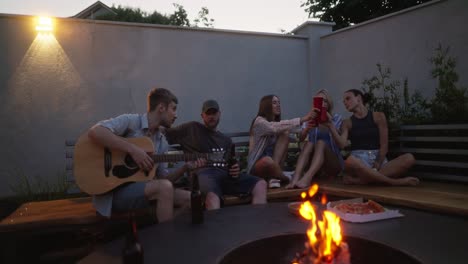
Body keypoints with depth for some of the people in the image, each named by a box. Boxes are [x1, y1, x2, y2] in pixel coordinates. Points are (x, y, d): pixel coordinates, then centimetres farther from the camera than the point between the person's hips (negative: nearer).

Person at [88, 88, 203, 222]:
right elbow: (94, 132, -25)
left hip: (140, 188, 7)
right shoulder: (131, 121, -9)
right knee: (165, 188, -29)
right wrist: (133, 149, -27)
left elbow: (163, 178, 11)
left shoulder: (162, 142, 12)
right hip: (114, 190, -7)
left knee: (188, 197, -7)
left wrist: (185, 167, -4)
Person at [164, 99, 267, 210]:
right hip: (203, 172, -5)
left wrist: (235, 169, 4)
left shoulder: (226, 140, 30)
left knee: (261, 184, -18)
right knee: (212, 197, -41)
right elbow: (163, 134, 16)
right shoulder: (191, 128, 18)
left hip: (225, 173, 5)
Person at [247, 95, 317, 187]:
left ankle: (274, 177, -20)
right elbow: (276, 127, -35)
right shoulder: (259, 121, -14)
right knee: (267, 160, -42)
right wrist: (303, 119, -40)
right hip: (257, 166, -6)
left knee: (285, 134, -15)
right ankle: (287, 179, -10)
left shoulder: (276, 122, 9)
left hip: (274, 162, 7)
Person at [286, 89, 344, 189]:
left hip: (334, 163, -1)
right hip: (315, 163, 2)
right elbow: (300, 139, -9)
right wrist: (307, 129, -32)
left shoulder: (337, 118, 5)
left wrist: (330, 125, -35)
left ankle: (307, 178, -54)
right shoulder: (311, 120, 8)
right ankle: (296, 177, -50)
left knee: (321, 142, -29)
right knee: (309, 144, -27)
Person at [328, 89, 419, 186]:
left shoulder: (378, 116, 10)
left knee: (409, 158, -25)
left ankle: (358, 180, -34)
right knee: (350, 161, -38)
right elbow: (342, 144, -6)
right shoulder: (347, 123, 12)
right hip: (359, 161, -2)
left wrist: (376, 167, -11)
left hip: (378, 160, 2)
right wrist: (330, 125, -15)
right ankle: (394, 182, -25)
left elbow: (384, 146, 2)